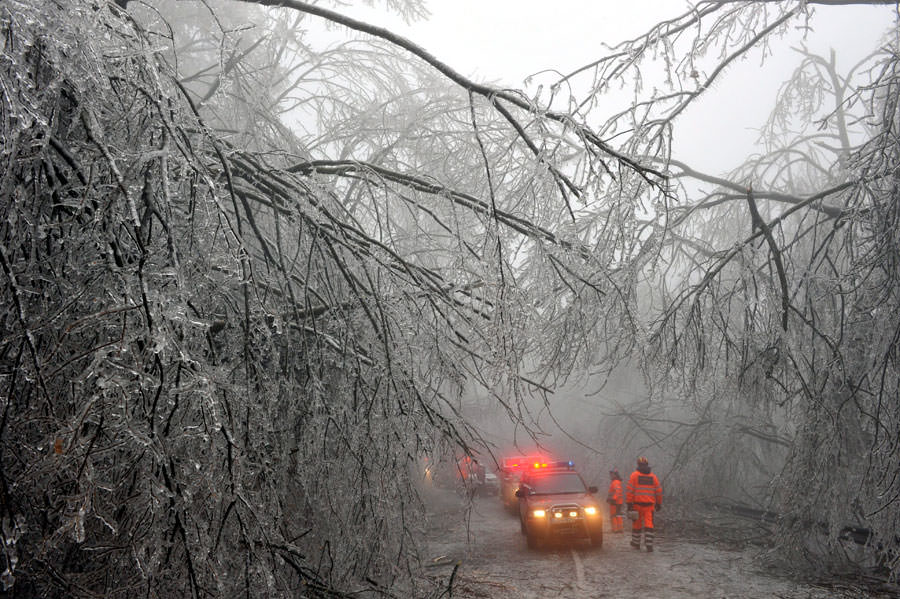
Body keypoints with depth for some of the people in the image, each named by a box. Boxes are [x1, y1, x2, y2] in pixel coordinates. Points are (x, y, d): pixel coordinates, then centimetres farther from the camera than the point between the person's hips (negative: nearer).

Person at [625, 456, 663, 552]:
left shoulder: (634, 475, -2)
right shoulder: (653, 476, 7)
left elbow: (629, 490, -9)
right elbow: (659, 491, 8)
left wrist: (629, 503, -8)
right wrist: (659, 503, 18)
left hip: (637, 504, -1)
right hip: (649, 504, 1)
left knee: (636, 524, 12)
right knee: (648, 525, -3)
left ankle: (636, 543, 23)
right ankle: (649, 545, -13)